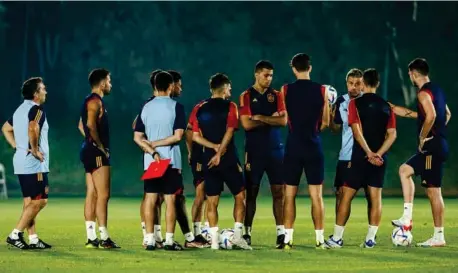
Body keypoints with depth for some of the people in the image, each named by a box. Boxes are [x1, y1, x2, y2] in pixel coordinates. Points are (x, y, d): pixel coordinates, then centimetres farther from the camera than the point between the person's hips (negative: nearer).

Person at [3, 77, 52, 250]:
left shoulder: (20, 110, 16)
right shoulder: (36, 109, -13)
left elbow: (6, 129, 27)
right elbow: (32, 128, -32)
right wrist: (35, 150, -21)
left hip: (21, 162, 10)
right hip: (35, 164, -10)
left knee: (30, 201, 12)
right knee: (39, 201, -8)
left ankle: (33, 239, 13)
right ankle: (15, 235, -11)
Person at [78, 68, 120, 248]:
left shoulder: (91, 101, 19)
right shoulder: (95, 101, -12)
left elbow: (81, 125, 27)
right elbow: (90, 124, -26)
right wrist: (100, 146, -19)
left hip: (90, 151, 10)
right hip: (97, 153, -10)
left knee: (92, 195, 8)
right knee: (103, 195, -11)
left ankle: (91, 238, 8)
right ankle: (104, 238, -13)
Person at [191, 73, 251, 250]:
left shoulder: (200, 109, 9)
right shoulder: (229, 107, -4)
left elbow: (195, 136, 3)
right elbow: (229, 132, -14)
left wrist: (214, 147, -5)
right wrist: (219, 153, -14)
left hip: (208, 160, 4)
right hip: (228, 159, -4)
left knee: (212, 201, 6)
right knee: (240, 196, 6)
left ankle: (214, 240, 2)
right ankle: (237, 235, -4)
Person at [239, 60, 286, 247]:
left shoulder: (277, 96, 8)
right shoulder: (246, 96, 0)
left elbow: (283, 120, -6)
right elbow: (247, 124, -11)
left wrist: (261, 118, -11)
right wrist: (271, 119, -6)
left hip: (275, 149, 2)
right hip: (254, 151, -2)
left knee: (278, 191, -2)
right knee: (251, 192, 1)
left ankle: (281, 232, -2)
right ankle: (247, 233, 5)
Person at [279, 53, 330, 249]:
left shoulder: (286, 90, -2)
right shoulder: (322, 90, 0)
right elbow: (325, 122, 6)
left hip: (293, 147, 0)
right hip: (314, 147, 0)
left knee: (290, 195, 5)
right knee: (316, 195, 3)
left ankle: (287, 239, 1)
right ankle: (320, 239, 3)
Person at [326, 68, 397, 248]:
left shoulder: (355, 103, -4)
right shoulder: (386, 106, 8)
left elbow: (357, 131, -13)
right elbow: (392, 134, 0)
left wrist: (369, 153, -13)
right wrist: (378, 154, -7)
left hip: (360, 157, -3)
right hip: (379, 159, 3)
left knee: (346, 195, 3)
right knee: (375, 197, 6)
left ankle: (337, 238, 4)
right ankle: (370, 239, 3)